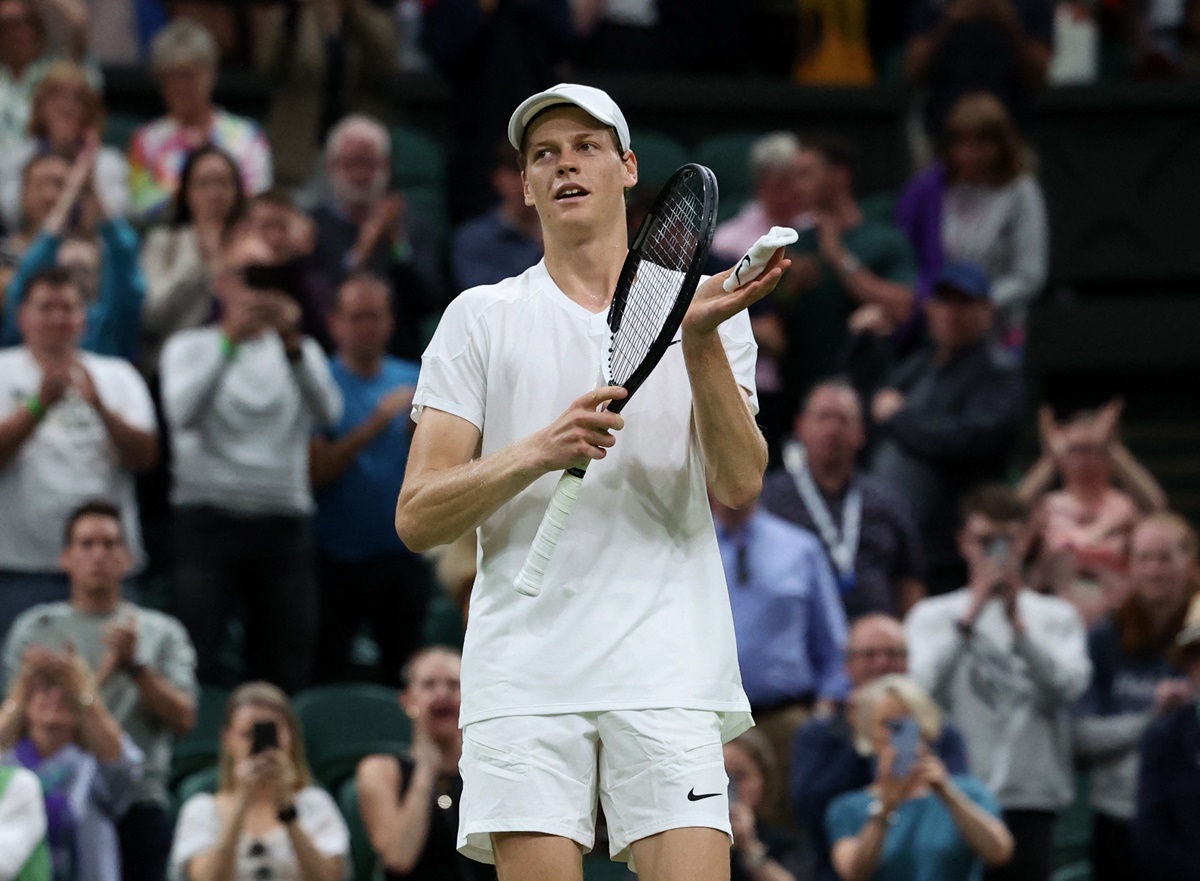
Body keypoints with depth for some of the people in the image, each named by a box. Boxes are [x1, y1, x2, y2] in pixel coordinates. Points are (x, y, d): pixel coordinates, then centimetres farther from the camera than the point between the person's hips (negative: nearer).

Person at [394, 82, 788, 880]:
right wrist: (540, 451, -13)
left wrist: (700, 341, -18)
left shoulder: (705, 313, 11)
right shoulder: (479, 319, 11)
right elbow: (417, 518, 3)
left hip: (670, 671, 0)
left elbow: (739, 486, -4)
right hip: (523, 679, 0)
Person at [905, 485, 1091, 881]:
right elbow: (922, 685, -9)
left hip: (1031, 799, 1)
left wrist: (1018, 623, -13)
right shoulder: (931, 615, 9)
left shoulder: (1057, 617, 12)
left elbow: (1070, 684, -6)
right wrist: (970, 616, -12)